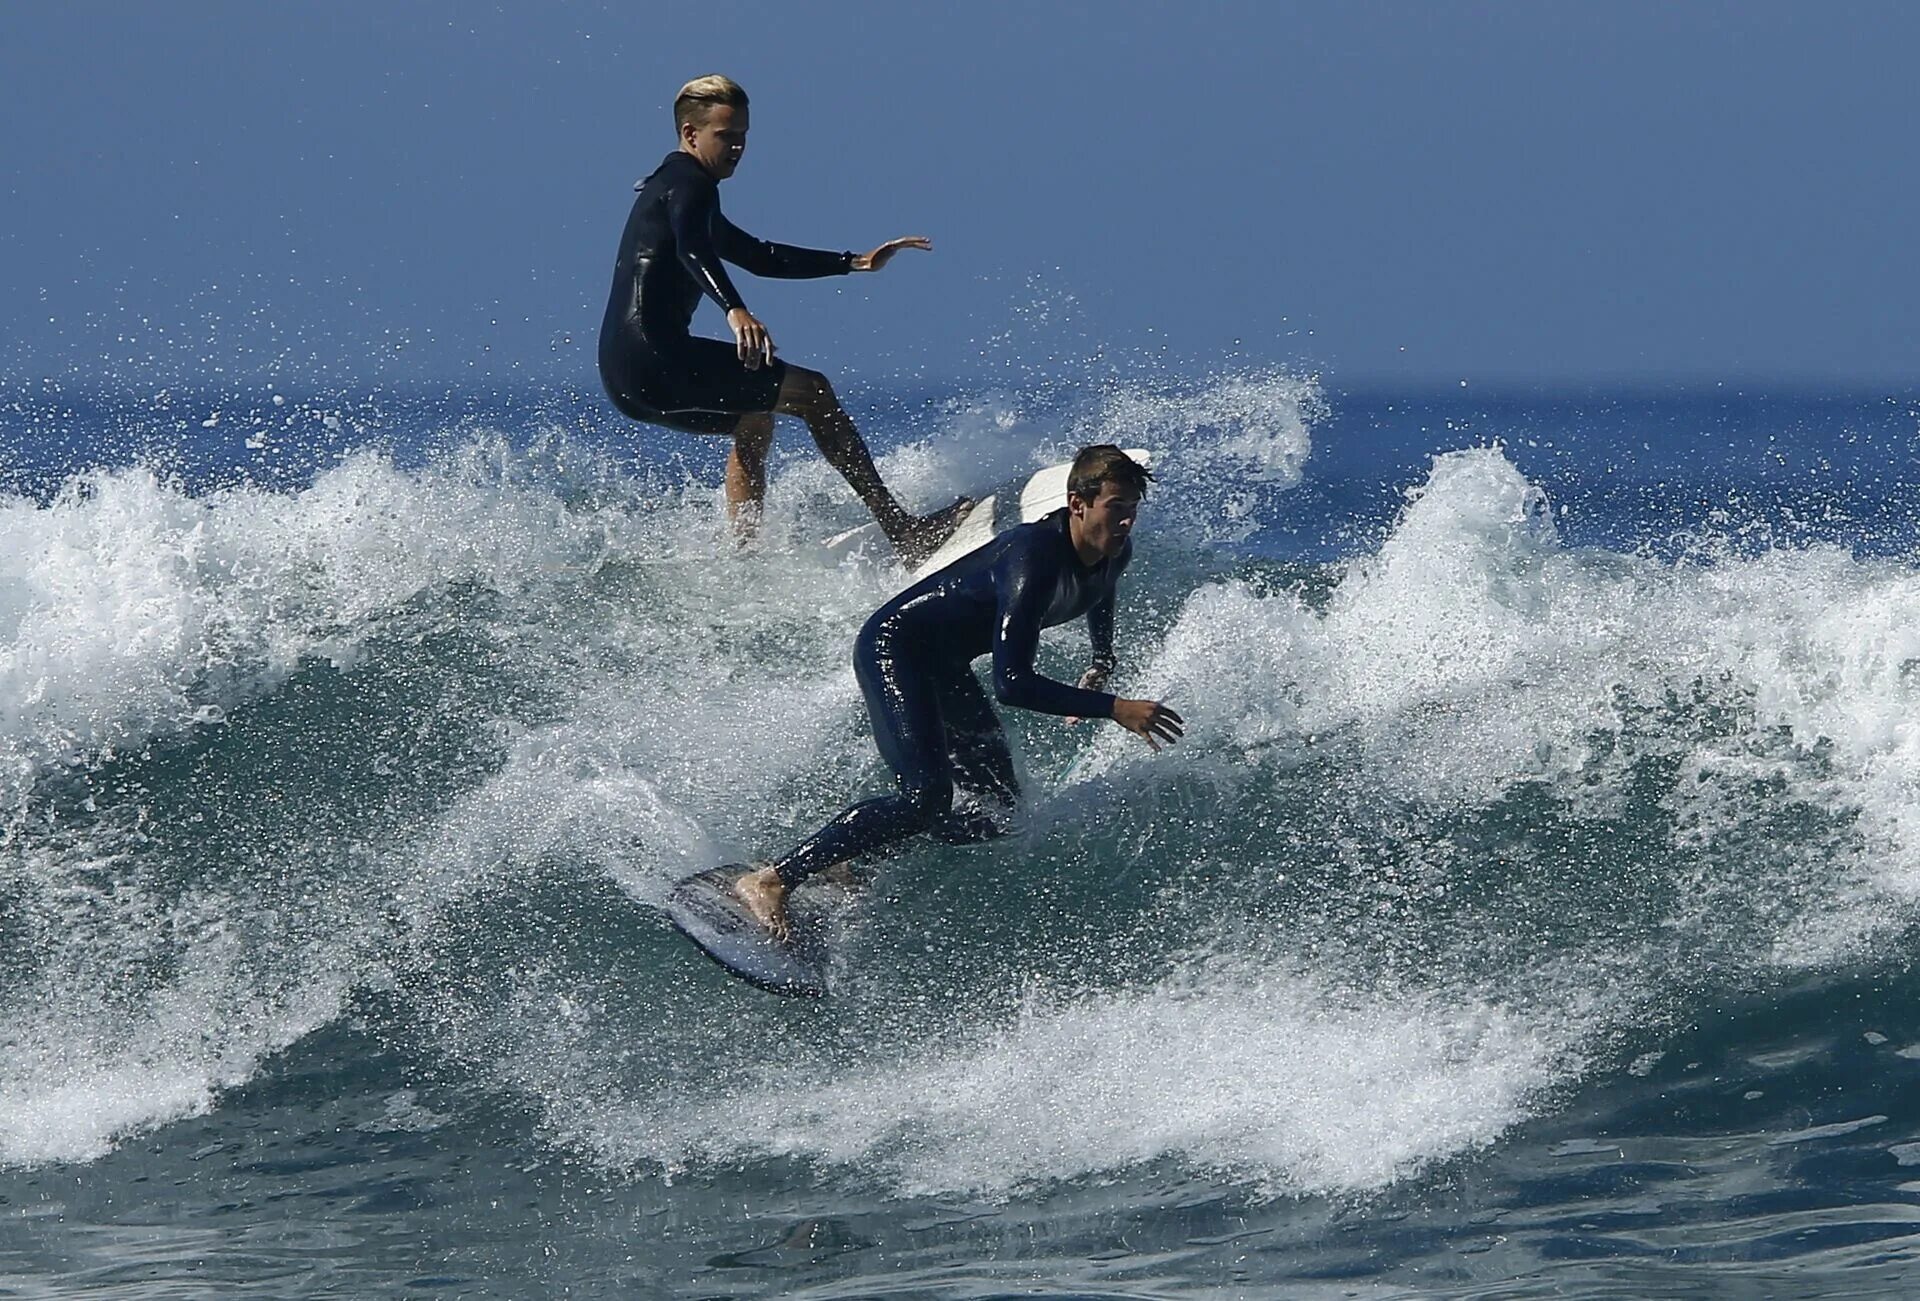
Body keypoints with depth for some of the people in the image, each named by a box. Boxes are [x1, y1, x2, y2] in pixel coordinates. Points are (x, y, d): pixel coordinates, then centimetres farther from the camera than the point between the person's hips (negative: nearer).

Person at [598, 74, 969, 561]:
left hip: (628, 377, 11)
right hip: (654, 358, -11)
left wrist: (855, 262, 33)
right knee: (811, 392, -9)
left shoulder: (667, 189, 28)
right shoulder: (689, 183, -4)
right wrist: (735, 311, -43)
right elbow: (691, 250, -26)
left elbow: (759, 258, 36)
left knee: (753, 422, 32)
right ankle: (899, 528, -13)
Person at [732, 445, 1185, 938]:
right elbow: (1011, 684, -36)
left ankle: (847, 868, 5)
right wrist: (1114, 708, -35)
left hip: (947, 669, 10)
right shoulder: (1035, 558, -32)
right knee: (926, 796, -27)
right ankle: (770, 880, -26)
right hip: (893, 647, -10)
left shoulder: (1114, 553, -4)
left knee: (1001, 813, 3)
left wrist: (1102, 663, 37)